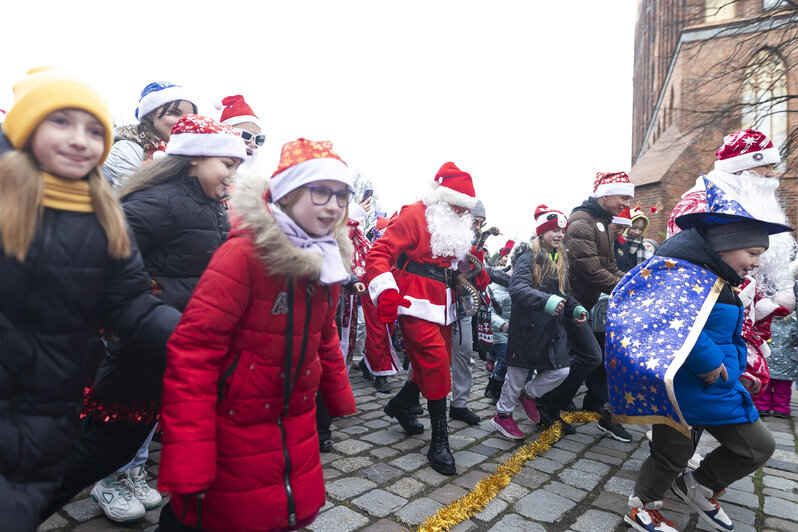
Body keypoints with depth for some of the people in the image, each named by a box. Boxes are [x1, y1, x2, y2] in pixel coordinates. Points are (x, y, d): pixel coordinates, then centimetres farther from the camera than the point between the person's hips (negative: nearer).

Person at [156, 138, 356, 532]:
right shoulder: (245, 253, -22)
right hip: (234, 430, -6)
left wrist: (340, 400, 19)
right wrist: (187, 466, -24)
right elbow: (192, 352, -24)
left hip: (297, 427, 7)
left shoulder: (325, 261, -1)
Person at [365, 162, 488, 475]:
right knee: (436, 362, -13)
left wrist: (478, 275, 9)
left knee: (438, 363, 15)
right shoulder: (415, 216, -12)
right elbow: (380, 253, -18)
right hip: (416, 305, -9)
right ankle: (439, 442, 0)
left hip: (442, 306, 9)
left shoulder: (458, 226, 13)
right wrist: (385, 292, -30)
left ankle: (400, 405, 41)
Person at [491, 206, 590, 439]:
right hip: (527, 328, -7)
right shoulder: (528, 259, -12)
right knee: (517, 374, 7)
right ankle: (503, 414, 28)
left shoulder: (561, 261, 13)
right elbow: (517, 289, -28)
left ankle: (528, 394, 32)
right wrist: (545, 301, -42)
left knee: (561, 371, 5)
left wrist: (576, 308, 3)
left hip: (552, 329, 7)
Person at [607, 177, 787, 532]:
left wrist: (734, 364, 5)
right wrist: (711, 364, -27)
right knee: (673, 455, 8)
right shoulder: (688, 277, -22)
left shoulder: (719, 283, 10)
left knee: (758, 447, 18)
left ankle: (696, 487, 37)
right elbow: (678, 328, -37)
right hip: (684, 391, -9)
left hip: (716, 389, 9)